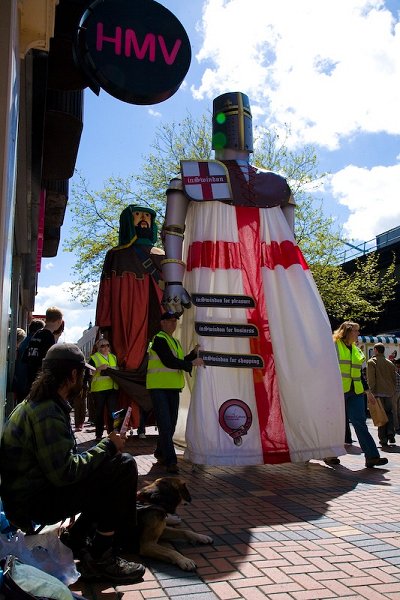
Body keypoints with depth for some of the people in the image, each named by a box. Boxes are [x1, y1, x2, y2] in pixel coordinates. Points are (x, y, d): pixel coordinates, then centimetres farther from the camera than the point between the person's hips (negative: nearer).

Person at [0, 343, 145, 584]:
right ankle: (100, 559, -8)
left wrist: (106, 447, 2)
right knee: (124, 467, -20)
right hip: (35, 502, -10)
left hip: (31, 488, 10)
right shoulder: (47, 414, -24)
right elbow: (64, 473, -29)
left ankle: (76, 539, 14)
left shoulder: (36, 402, 9)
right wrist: (107, 446, -18)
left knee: (116, 462, 10)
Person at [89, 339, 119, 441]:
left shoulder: (113, 357, 19)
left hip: (113, 388, 4)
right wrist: (99, 368, -19)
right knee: (99, 412, 2)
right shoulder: (94, 358, 2)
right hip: (99, 389, -4)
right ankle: (99, 435, 10)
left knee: (112, 412, 2)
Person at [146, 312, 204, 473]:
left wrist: (194, 353, 5)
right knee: (165, 425, -10)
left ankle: (160, 452, 31)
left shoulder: (175, 342, 20)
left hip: (173, 387, 8)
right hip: (159, 387, -8)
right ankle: (170, 460, -8)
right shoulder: (159, 339, -9)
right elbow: (168, 361, -19)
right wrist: (192, 363, -17)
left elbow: (181, 362, 18)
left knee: (171, 424, 13)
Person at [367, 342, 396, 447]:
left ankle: (383, 439, 0)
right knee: (389, 413, 15)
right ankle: (390, 434, 3)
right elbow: (394, 379, 15)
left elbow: (371, 379, -10)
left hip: (378, 392, -4)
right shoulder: (390, 363, 12)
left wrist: (372, 391, -7)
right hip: (389, 392, 4)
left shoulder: (371, 362, -4)